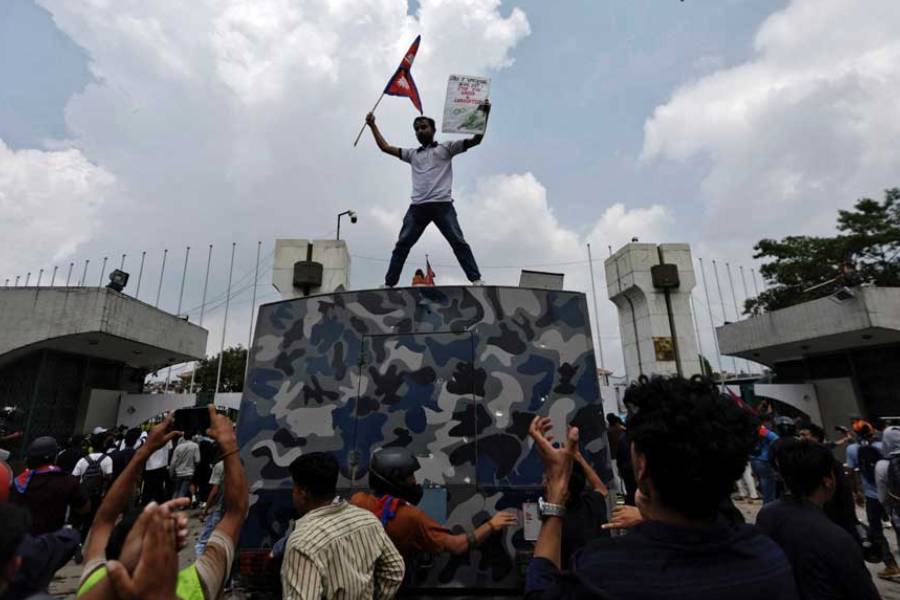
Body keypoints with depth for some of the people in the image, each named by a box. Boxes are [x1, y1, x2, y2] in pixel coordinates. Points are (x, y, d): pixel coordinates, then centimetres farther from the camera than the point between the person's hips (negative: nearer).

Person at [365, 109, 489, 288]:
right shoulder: (412, 154, 27)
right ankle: (389, 284, 4)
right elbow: (385, 147, 30)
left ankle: (476, 279, -11)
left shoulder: (445, 148, 14)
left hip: (442, 204, -4)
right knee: (402, 245, 1)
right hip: (417, 207, 4)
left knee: (458, 241, -10)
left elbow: (475, 140, 7)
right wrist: (372, 126, 27)